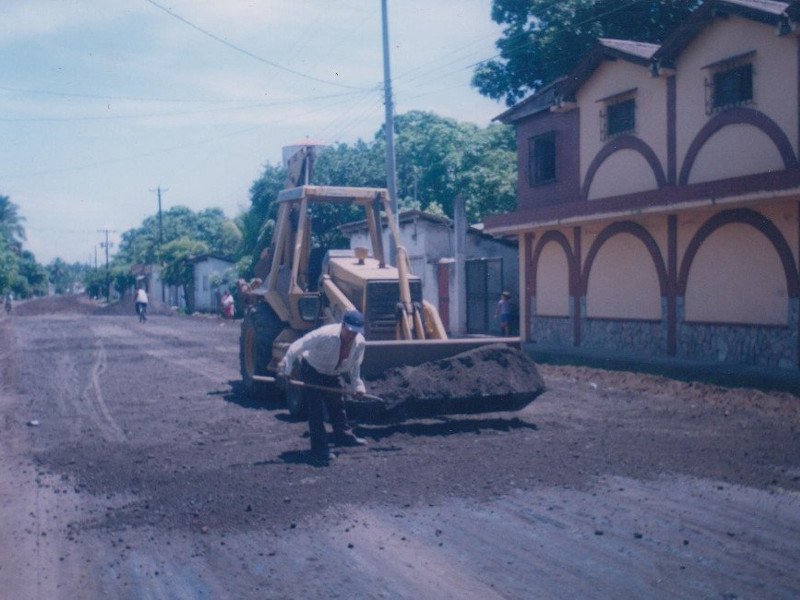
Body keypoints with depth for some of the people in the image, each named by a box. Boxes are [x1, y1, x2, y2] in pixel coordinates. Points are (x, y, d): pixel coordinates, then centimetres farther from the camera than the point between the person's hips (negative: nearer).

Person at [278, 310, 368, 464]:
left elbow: (354, 365, 4)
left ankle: (343, 435, 39)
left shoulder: (360, 343, -17)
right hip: (312, 371, -6)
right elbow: (297, 346, -35)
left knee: (338, 405, 19)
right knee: (316, 410, -10)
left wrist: (357, 385, 1)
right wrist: (284, 370, -37)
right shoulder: (326, 334, -37)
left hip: (332, 374, 6)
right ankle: (320, 449, -5)